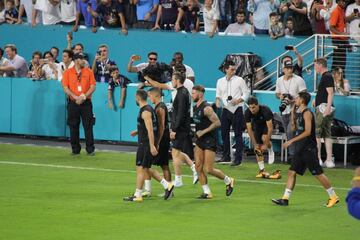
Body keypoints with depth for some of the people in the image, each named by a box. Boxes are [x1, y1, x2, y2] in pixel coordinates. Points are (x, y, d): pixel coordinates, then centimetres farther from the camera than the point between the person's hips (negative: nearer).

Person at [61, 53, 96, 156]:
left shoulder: (88, 72, 6)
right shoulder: (68, 72, 3)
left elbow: (93, 87, 1)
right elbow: (65, 88, -3)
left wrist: (84, 97, -12)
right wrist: (76, 97, -14)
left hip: (86, 103, 0)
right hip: (73, 103, 0)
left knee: (88, 126, -3)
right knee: (73, 127, 3)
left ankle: (90, 149, 1)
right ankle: (75, 149, 13)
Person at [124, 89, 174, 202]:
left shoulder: (145, 112, -18)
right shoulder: (148, 109, 13)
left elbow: (150, 130, -23)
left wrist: (152, 146, -27)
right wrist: (138, 132, 22)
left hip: (146, 144, -10)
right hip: (144, 143, 10)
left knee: (140, 168, -4)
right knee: (146, 169, 15)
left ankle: (137, 195, 1)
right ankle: (167, 185, 14)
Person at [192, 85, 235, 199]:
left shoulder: (206, 108, -17)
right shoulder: (195, 107, 10)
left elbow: (217, 123, -21)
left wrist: (203, 132, -20)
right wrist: (197, 132, 13)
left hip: (209, 141, -9)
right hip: (200, 140, 9)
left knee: (208, 170, -8)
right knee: (198, 167, 1)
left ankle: (228, 181, 15)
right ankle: (207, 192, 9)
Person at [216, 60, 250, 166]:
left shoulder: (239, 80, -2)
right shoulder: (220, 81, 10)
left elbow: (246, 93, -1)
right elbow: (218, 94, 18)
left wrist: (238, 100, -16)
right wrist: (218, 100, -3)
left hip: (237, 110, -4)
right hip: (226, 110, 4)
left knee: (238, 134, -4)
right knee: (224, 133, 10)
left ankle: (238, 158, -4)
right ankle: (226, 156, 22)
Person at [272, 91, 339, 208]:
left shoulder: (307, 113, -13)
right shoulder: (298, 112, 13)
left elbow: (307, 132, -22)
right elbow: (293, 128, 22)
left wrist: (292, 140, -23)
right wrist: (293, 113, 14)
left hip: (308, 149, -9)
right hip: (300, 149, 9)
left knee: (318, 173, -4)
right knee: (291, 172, 4)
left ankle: (333, 196, 5)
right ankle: (285, 199, 4)